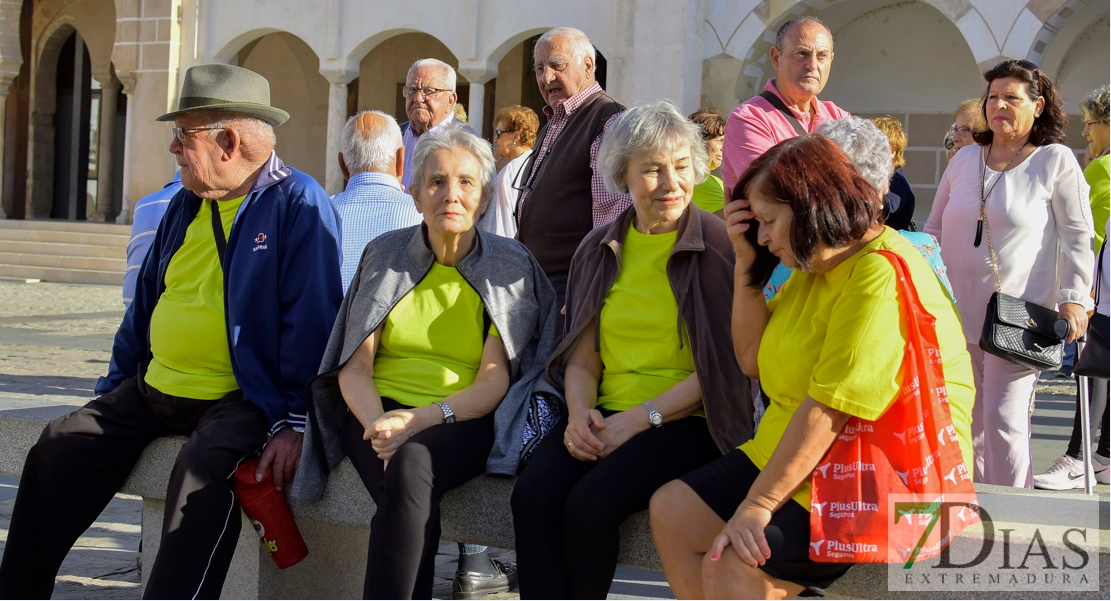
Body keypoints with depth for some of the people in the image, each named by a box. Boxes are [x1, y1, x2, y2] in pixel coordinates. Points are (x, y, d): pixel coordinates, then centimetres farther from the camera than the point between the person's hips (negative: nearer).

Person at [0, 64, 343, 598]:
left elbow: (312, 320, -14)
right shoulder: (185, 205, 15)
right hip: (154, 388, 8)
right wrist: (112, 389, 18)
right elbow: (145, 303, 22)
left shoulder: (299, 204, -9)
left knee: (203, 469, -34)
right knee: (59, 448, -2)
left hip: (241, 399, -7)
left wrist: (292, 419, -18)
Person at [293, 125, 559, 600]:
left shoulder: (512, 267, 4)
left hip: (465, 420, -2)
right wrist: (377, 425, -16)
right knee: (412, 504, -33)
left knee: (411, 464, -36)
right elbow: (354, 368, 6)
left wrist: (419, 421, -20)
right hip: (379, 412, 2)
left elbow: (494, 382, -4)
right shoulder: (384, 255, 10)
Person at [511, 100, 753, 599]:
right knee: (533, 495, -24)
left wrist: (640, 419, -14)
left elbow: (724, 363, -7)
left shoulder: (719, 246, -2)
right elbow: (582, 356, 15)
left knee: (591, 503, -29)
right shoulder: (600, 250, 14)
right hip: (607, 416, 5)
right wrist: (580, 412, -6)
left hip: (686, 422, -4)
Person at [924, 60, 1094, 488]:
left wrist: (1073, 298, -11)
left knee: (1004, 420, -9)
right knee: (966, 422, 9)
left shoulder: (1056, 161, -1)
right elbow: (935, 228, 19)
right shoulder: (965, 159, 12)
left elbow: (1078, 235, -3)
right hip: (957, 314, 5)